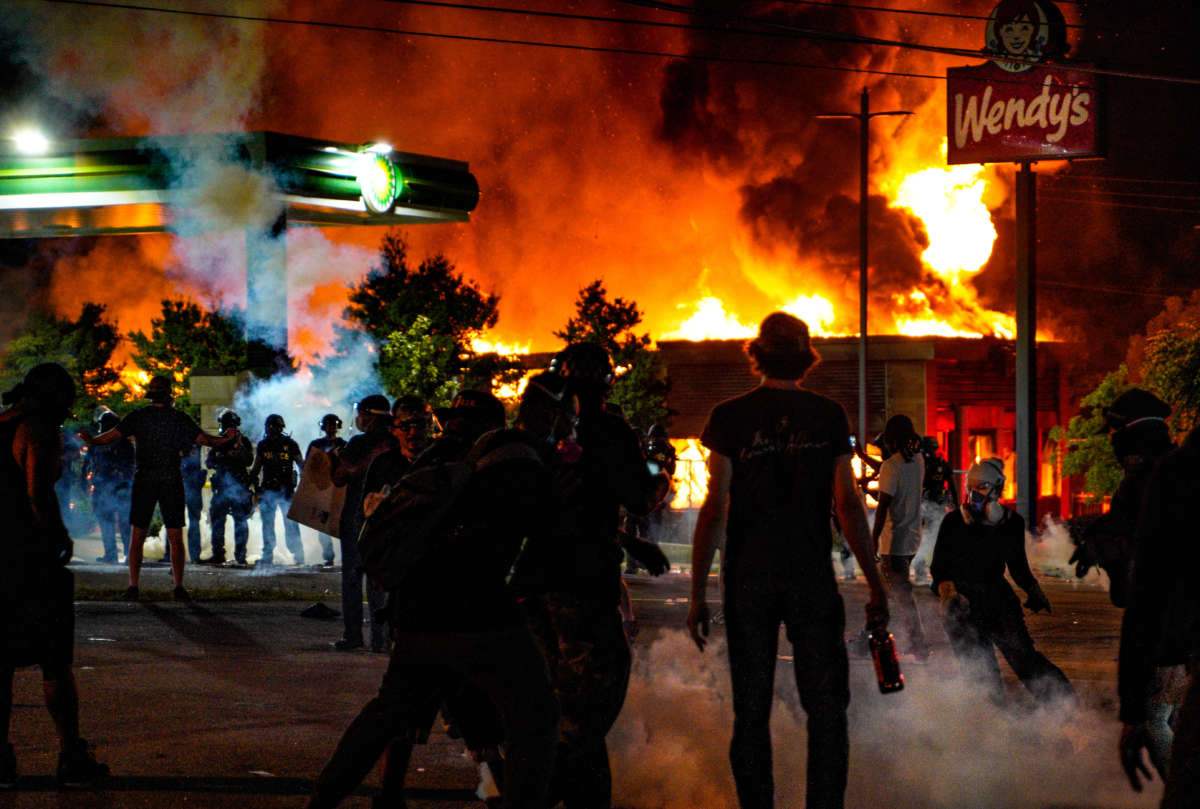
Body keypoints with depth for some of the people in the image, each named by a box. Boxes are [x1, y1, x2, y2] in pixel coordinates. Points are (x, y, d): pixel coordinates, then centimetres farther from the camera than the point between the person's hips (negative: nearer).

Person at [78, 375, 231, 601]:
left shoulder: (138, 417, -3)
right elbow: (206, 440, 2)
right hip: (171, 482, 0)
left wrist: (92, 440, 14)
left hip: (143, 482, 0)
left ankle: (133, 586, -1)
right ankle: (179, 587, 0)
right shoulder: (179, 418, -2)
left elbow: (111, 436, -4)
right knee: (175, 537, 4)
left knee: (137, 537, 5)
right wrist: (226, 438, 21)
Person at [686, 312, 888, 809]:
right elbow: (848, 506, -2)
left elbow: (715, 509, -5)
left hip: (748, 579, 0)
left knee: (751, 713, 6)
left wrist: (698, 594, -2)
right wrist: (875, 586, 4)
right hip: (812, 577, 0)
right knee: (827, 710, 6)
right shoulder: (828, 416, 0)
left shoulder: (730, 417, -2)